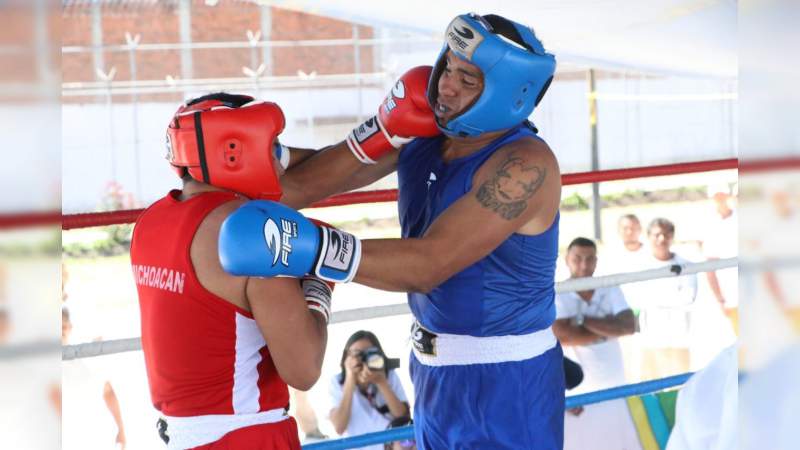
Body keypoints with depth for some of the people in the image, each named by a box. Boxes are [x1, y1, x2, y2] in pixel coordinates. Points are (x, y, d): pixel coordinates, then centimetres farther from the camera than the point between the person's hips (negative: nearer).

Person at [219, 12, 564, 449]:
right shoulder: (421, 126, -2)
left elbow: (429, 264, -31)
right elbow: (303, 186, -3)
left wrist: (310, 248, -41)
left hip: (505, 385, -7)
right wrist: (381, 132, -18)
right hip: (434, 370, 7)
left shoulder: (524, 165, -23)